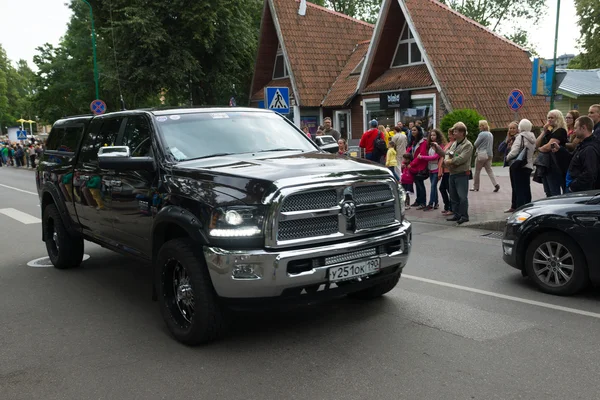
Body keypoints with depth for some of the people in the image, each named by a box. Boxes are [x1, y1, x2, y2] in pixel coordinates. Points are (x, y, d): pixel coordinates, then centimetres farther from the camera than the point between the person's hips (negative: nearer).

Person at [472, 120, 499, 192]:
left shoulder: (482, 134, -13)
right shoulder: (491, 134, 13)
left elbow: (476, 144, -10)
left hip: (482, 154, -8)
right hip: (489, 154, 8)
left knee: (477, 171, 4)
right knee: (489, 170, 7)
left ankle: (475, 187, 10)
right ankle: (496, 184, -8)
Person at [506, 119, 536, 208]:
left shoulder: (520, 137, -13)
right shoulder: (532, 138, 10)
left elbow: (514, 151, -20)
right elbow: (533, 151, 14)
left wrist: (507, 157, -3)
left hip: (518, 167, -7)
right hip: (529, 166, 8)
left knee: (519, 190, -6)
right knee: (526, 189, 14)